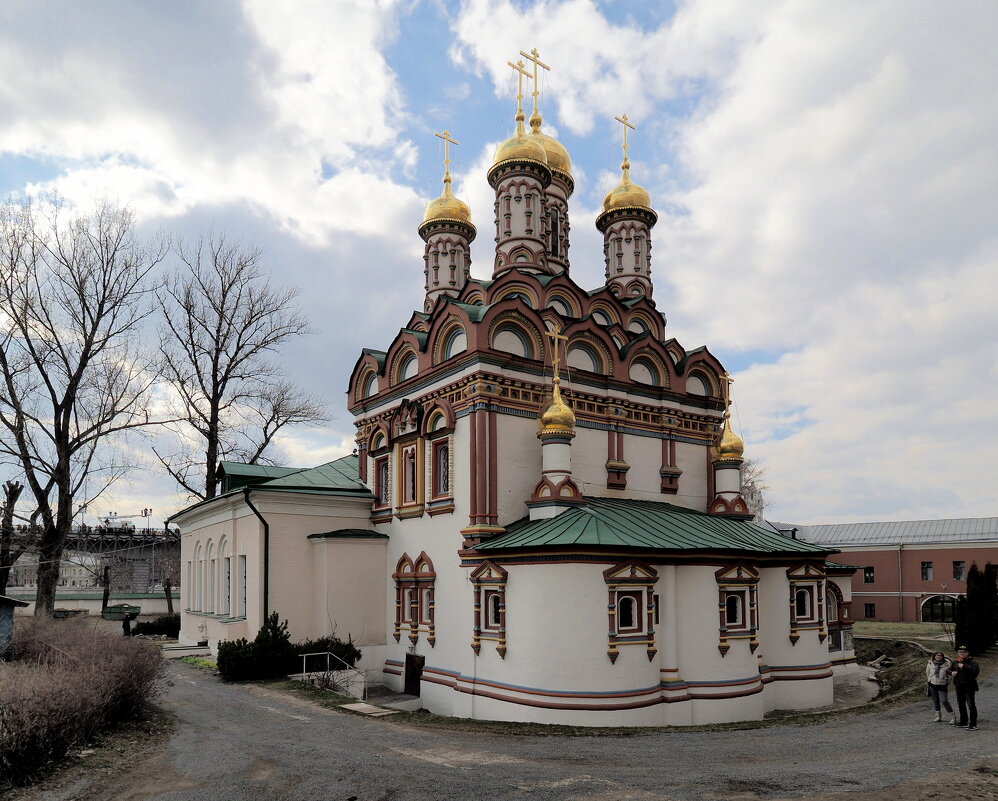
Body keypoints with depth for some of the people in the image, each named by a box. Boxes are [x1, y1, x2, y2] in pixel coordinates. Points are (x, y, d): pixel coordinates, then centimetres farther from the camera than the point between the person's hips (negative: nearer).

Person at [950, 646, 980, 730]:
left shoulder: (972, 662, -9)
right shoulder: (956, 663, 11)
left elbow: (976, 670, -28)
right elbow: (949, 669, 24)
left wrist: (964, 667, -28)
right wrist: (952, 672, 2)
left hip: (969, 686, -7)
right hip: (959, 687, 7)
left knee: (971, 705, -8)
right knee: (961, 704, 16)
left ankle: (973, 724, -3)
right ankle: (963, 722, 29)